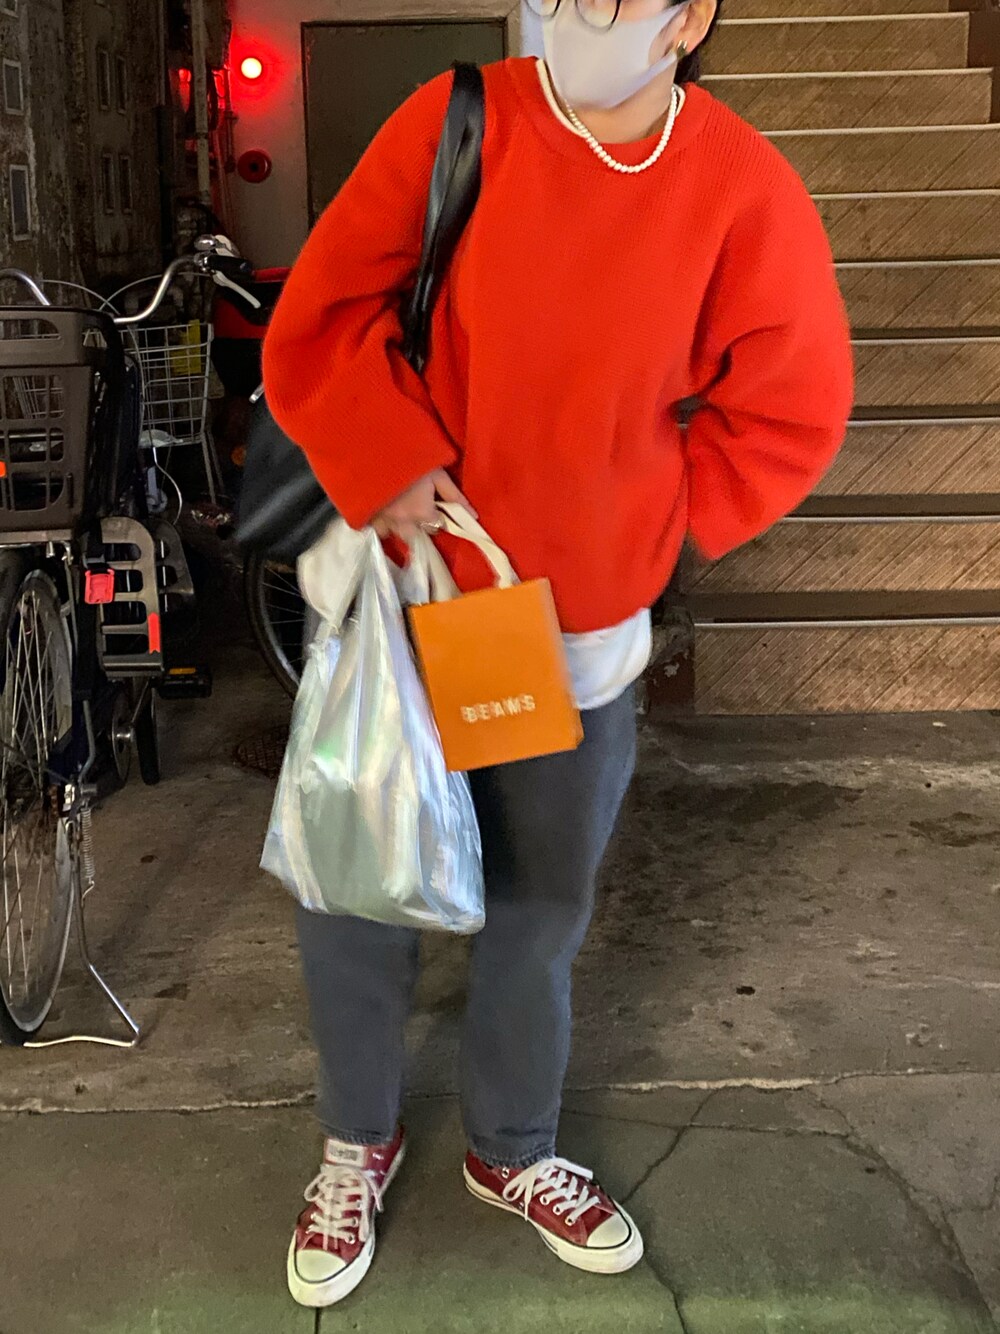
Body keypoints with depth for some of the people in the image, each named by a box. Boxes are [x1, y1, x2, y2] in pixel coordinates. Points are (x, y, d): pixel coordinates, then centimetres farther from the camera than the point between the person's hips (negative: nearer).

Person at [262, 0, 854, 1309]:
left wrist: (647, 522, -4)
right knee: (354, 893, 9)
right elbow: (315, 324, -9)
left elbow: (793, 412, 0)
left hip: (583, 633, 1)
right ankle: (358, 1144, 37)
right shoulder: (455, 124, -10)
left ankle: (513, 1152, 43)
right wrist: (389, 472, -19)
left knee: (542, 908, 17)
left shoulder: (745, 192, -9)